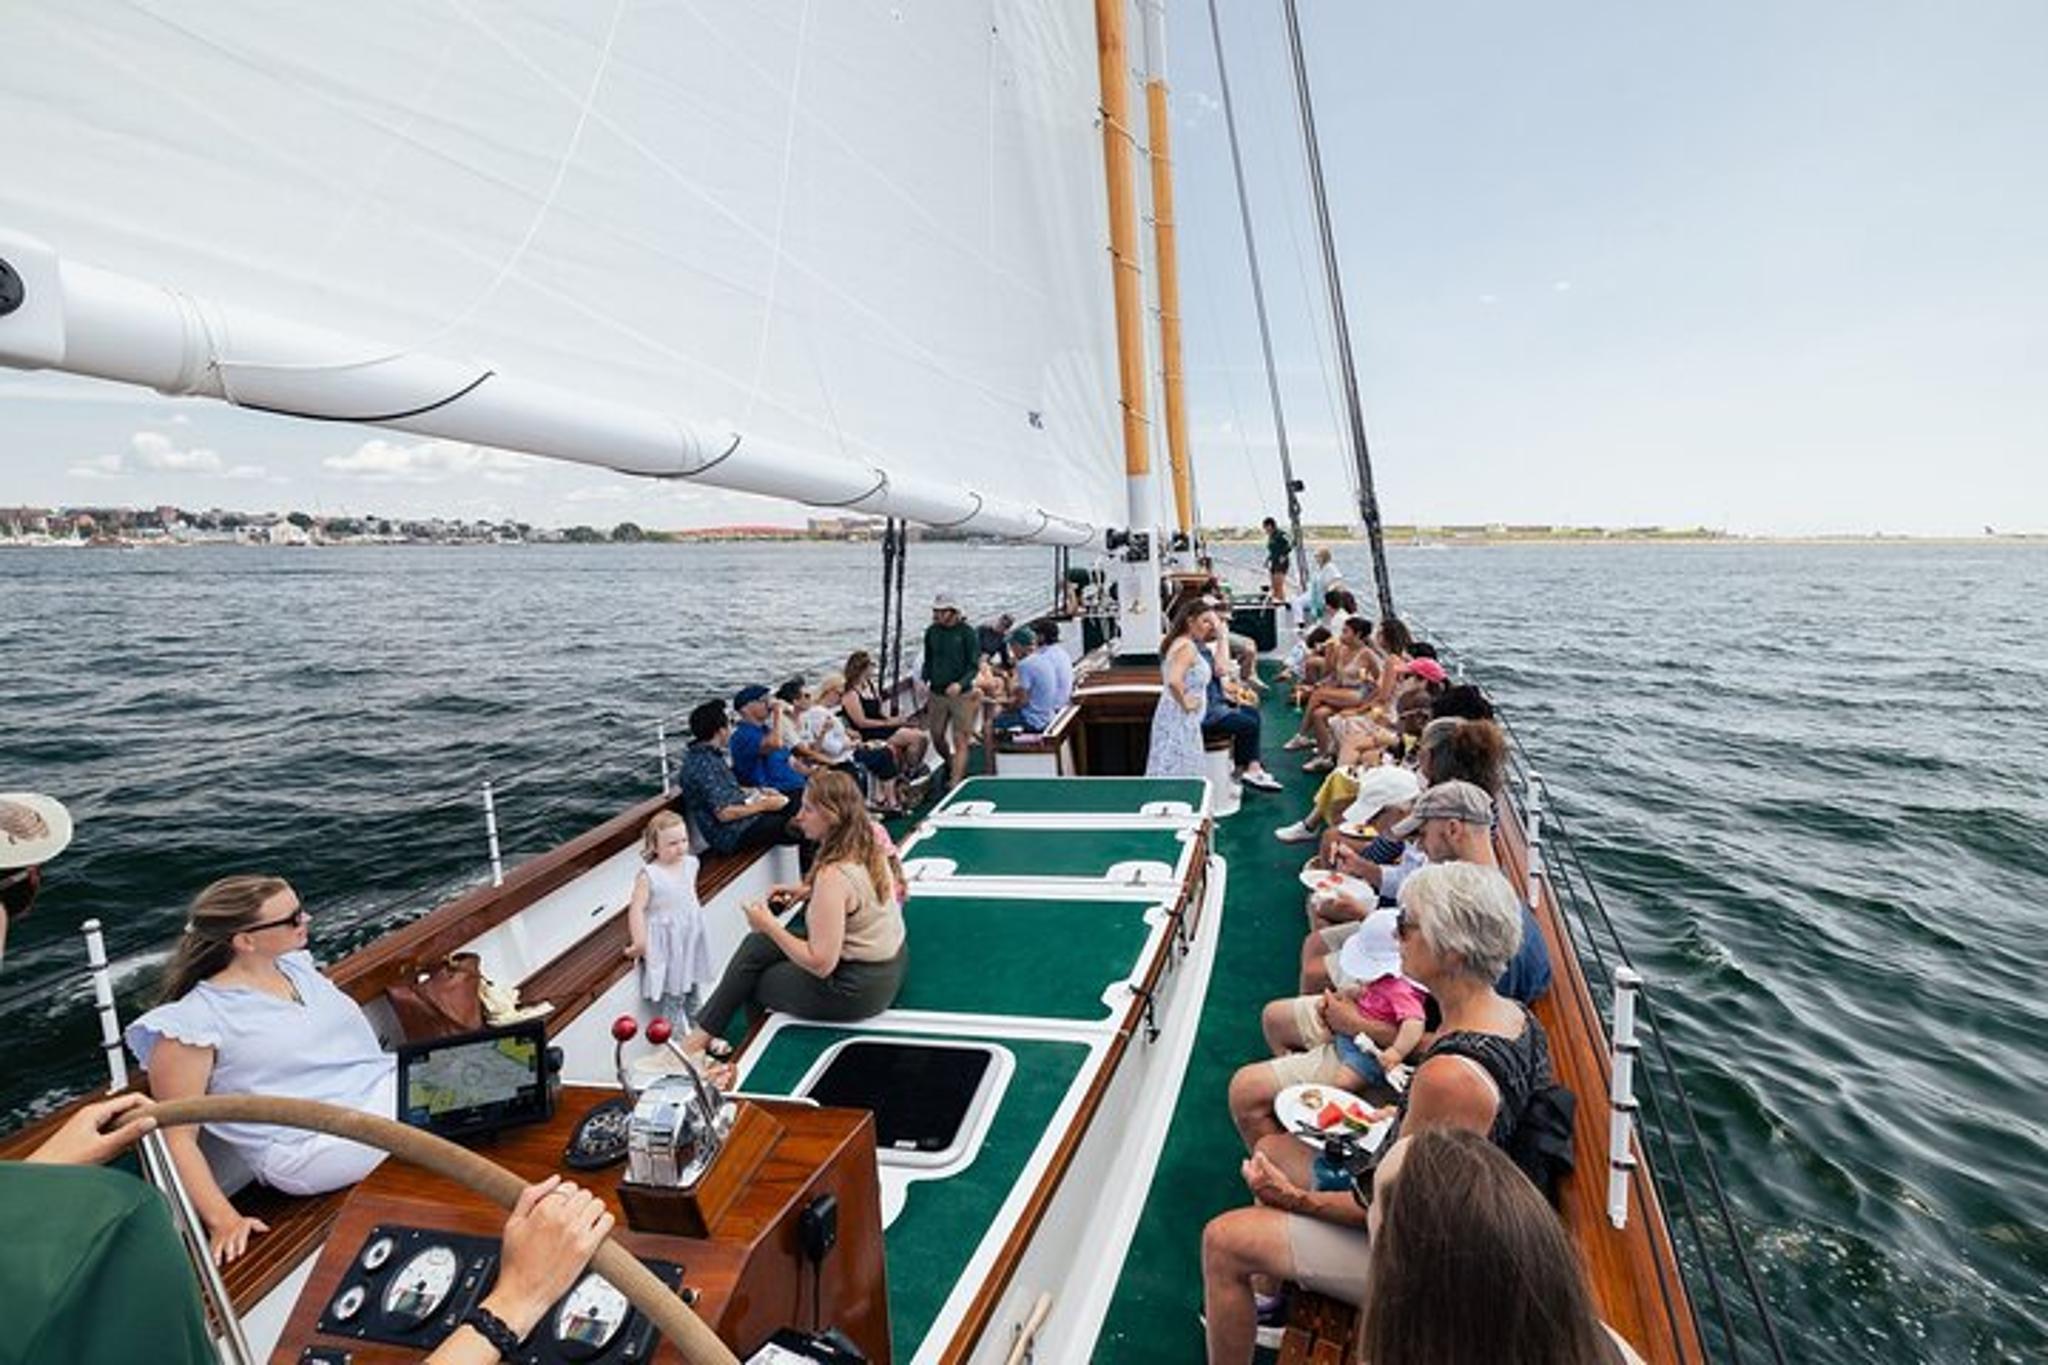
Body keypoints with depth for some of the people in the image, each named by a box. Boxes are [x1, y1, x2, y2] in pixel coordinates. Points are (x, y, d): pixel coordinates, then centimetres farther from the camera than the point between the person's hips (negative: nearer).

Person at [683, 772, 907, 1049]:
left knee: (752, 982, 10)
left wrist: (769, 926, -17)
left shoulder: (833, 875, -30)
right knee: (755, 945, 15)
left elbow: (820, 964, -27)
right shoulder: (868, 845, -4)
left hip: (859, 987, -8)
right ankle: (704, 1031, 27)